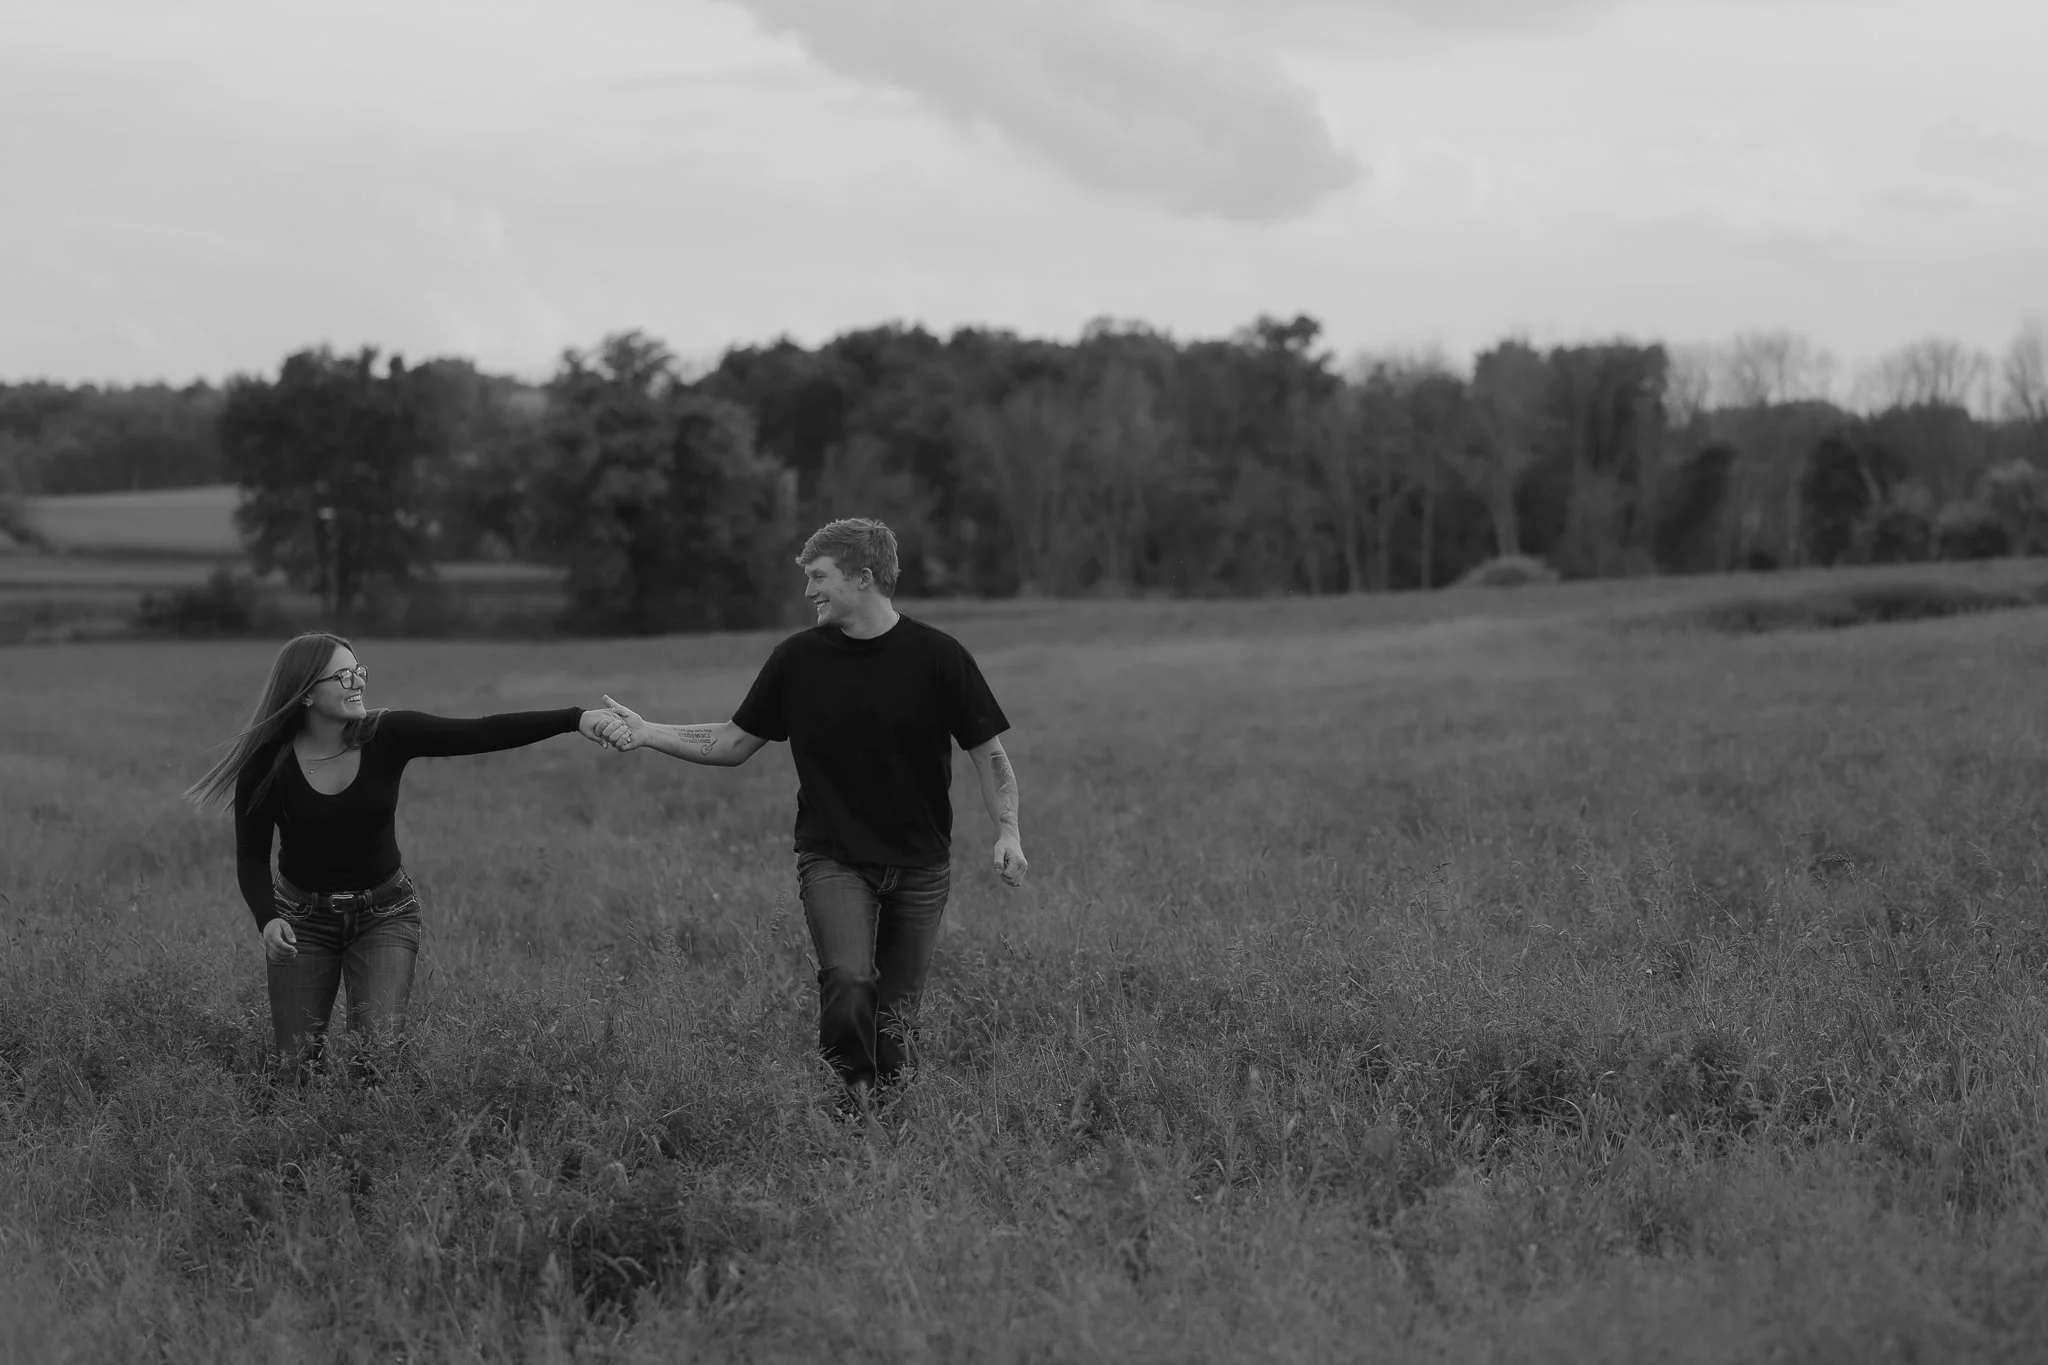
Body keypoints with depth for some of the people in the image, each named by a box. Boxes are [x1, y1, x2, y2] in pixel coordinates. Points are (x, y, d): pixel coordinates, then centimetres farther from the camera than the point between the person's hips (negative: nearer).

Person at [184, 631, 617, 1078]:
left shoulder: (387, 736, -15)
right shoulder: (267, 760, -17)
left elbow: (480, 734, -23)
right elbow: (251, 856, -10)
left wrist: (576, 719, -34)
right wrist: (267, 919, -29)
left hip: (384, 911, 0)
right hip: (302, 916, 0)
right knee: (298, 1065, -1)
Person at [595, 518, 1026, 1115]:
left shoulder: (937, 656, -5)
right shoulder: (797, 658, 2)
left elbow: (990, 755, 0)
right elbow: (732, 745, 11)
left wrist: (1007, 832, -13)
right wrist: (647, 734, 1)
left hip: (920, 865, -1)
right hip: (832, 858, 1)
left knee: (895, 1014, -1)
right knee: (846, 980, -23)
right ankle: (853, 1094, -1)